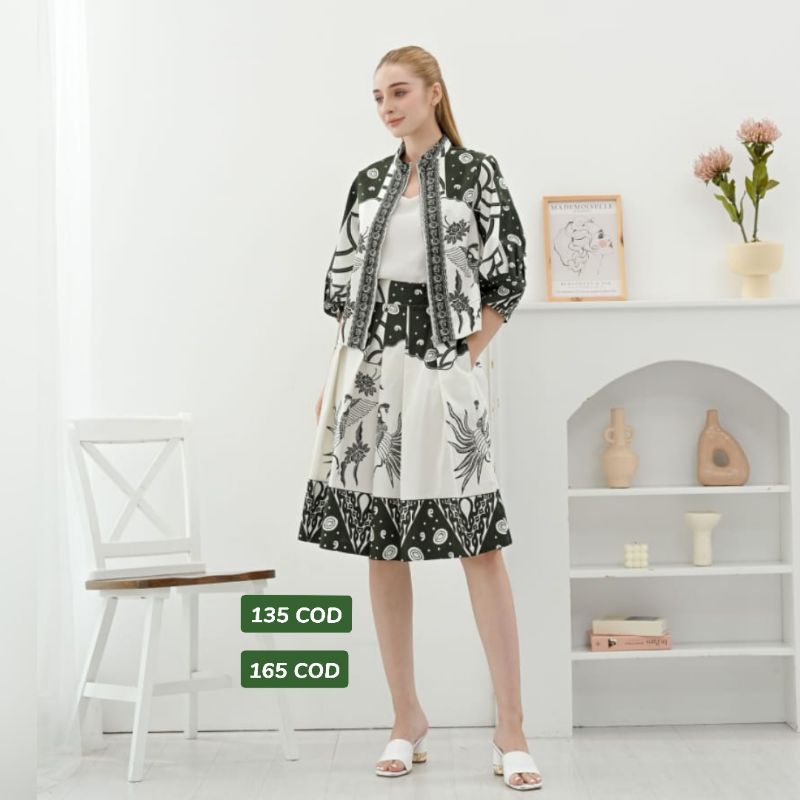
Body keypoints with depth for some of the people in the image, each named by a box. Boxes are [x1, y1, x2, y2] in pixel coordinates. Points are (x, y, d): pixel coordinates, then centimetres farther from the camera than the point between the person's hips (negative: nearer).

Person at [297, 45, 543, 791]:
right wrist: (334, 377, 7)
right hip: (368, 373, 4)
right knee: (381, 545, 5)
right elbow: (343, 284, 14)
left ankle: (510, 730, -1)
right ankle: (405, 719, 16)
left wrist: (465, 357, -3)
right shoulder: (368, 182, 13)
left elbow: (506, 278, 1)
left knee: (478, 543, -7)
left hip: (443, 372, -4)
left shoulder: (477, 172, 2)